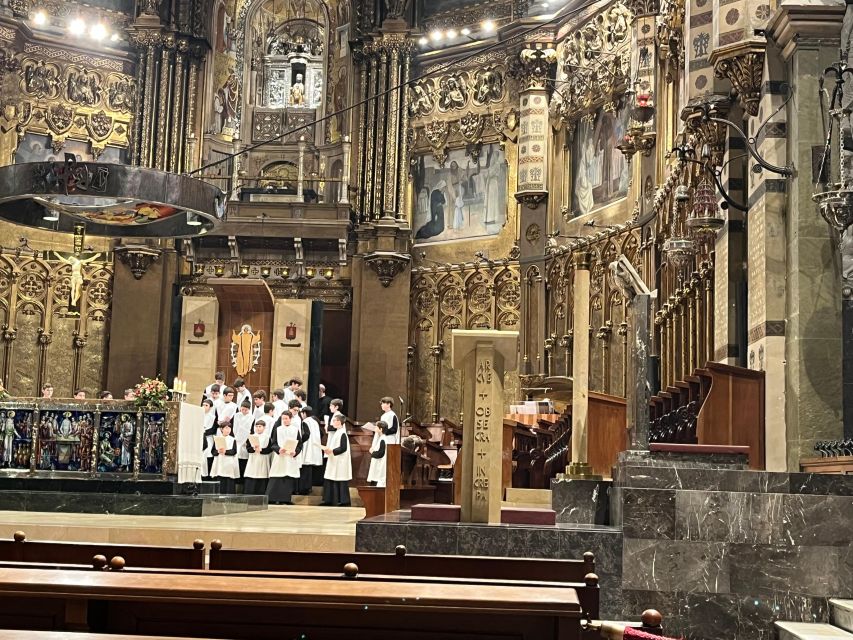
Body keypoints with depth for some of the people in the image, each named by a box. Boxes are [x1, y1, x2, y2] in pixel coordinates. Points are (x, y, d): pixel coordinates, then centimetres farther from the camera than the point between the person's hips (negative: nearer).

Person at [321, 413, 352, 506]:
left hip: (340, 462, -10)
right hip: (334, 461, 10)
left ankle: (344, 501, 2)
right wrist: (328, 449, 4)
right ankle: (329, 500, 15)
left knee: (340, 481, -5)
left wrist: (332, 451, -22)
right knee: (329, 481, 10)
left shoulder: (342, 434, -15)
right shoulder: (336, 432, 13)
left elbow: (343, 448, -21)